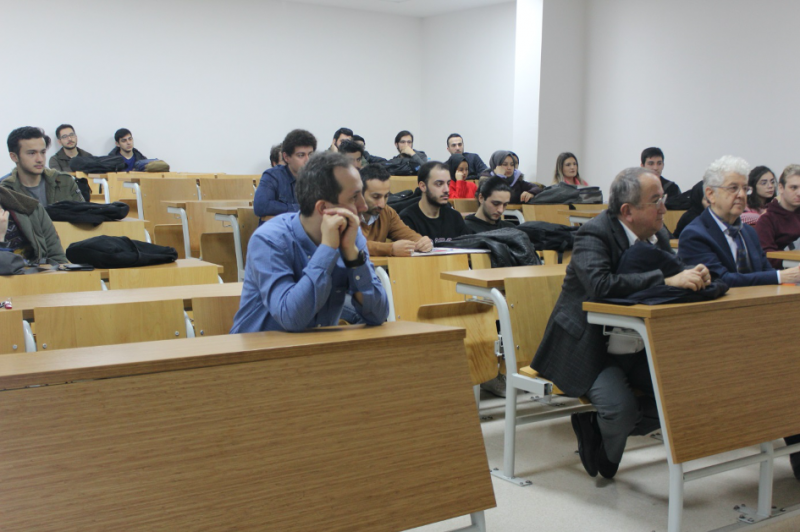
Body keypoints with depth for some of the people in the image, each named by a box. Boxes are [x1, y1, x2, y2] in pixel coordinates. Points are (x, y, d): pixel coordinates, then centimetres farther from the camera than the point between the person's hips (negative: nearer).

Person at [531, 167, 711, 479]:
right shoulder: (594, 234, -19)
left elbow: (676, 276, 10)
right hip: (592, 351, -8)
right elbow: (600, 285, -36)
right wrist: (666, 280, -38)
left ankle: (599, 431, 12)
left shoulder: (658, 234, 5)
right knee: (621, 407, -28)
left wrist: (694, 278, -15)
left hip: (640, 351, 8)